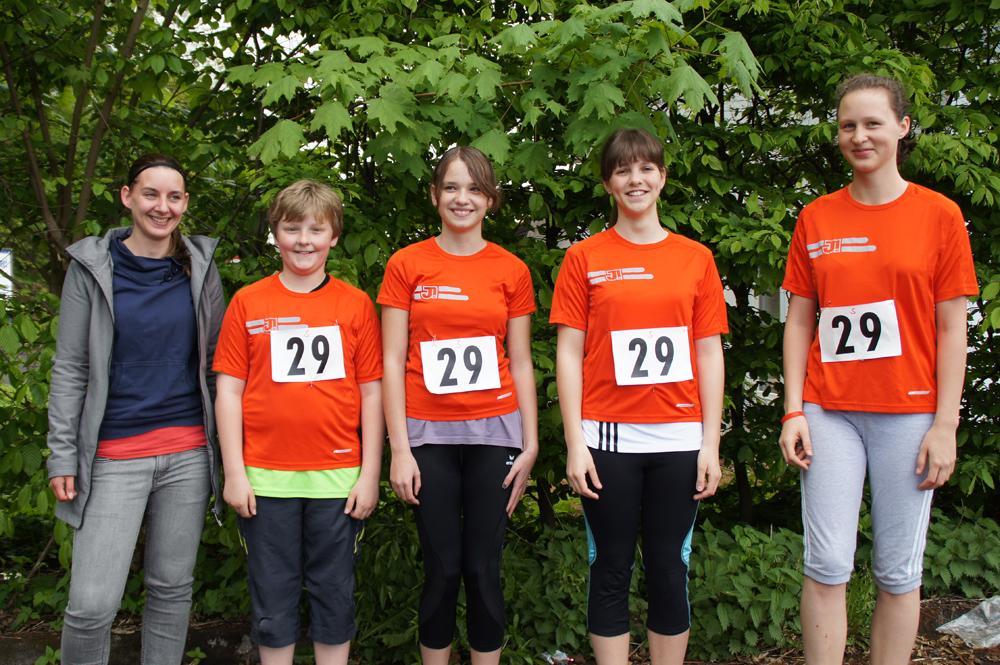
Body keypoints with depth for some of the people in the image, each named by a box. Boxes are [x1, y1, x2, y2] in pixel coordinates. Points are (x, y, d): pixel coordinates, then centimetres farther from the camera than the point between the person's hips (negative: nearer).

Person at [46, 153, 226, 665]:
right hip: (115, 454, -2)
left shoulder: (199, 266, 7)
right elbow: (69, 367, 2)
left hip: (188, 451, 2)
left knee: (172, 586, 11)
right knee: (92, 604, -6)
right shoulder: (92, 267, 1)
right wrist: (62, 454, -3)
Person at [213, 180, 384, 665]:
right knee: (272, 598, 10)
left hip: (338, 478, 0)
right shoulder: (247, 303, 4)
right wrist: (234, 472, -1)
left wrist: (370, 474, 0)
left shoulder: (356, 305, 3)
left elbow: (371, 392, 4)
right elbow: (229, 390, 4)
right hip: (266, 479, 0)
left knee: (333, 593, 10)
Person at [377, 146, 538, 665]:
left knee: (484, 568, 5)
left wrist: (530, 444, 3)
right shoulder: (407, 265, 3)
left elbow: (521, 364, 9)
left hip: (494, 431, 1)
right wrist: (399, 449, -5)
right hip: (429, 433, -1)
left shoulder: (512, 271, 7)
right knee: (442, 569, 4)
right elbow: (392, 363, 1)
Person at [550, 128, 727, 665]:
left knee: (669, 569, 8)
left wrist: (711, 441, 1)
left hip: (679, 436, 1)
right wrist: (574, 443, -5)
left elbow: (709, 353, 7)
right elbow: (569, 352, 1)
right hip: (607, 437, -1)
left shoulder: (696, 258, 8)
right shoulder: (584, 258, 4)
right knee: (611, 570, 5)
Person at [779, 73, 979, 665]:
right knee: (827, 566, 1)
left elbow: (952, 329, 0)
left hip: (909, 411, -1)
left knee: (899, 571, 5)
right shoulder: (816, 218, 7)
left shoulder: (939, 215, 2)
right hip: (829, 410, 1)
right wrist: (794, 409, 1)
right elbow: (799, 319, 8)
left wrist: (946, 423, -5)